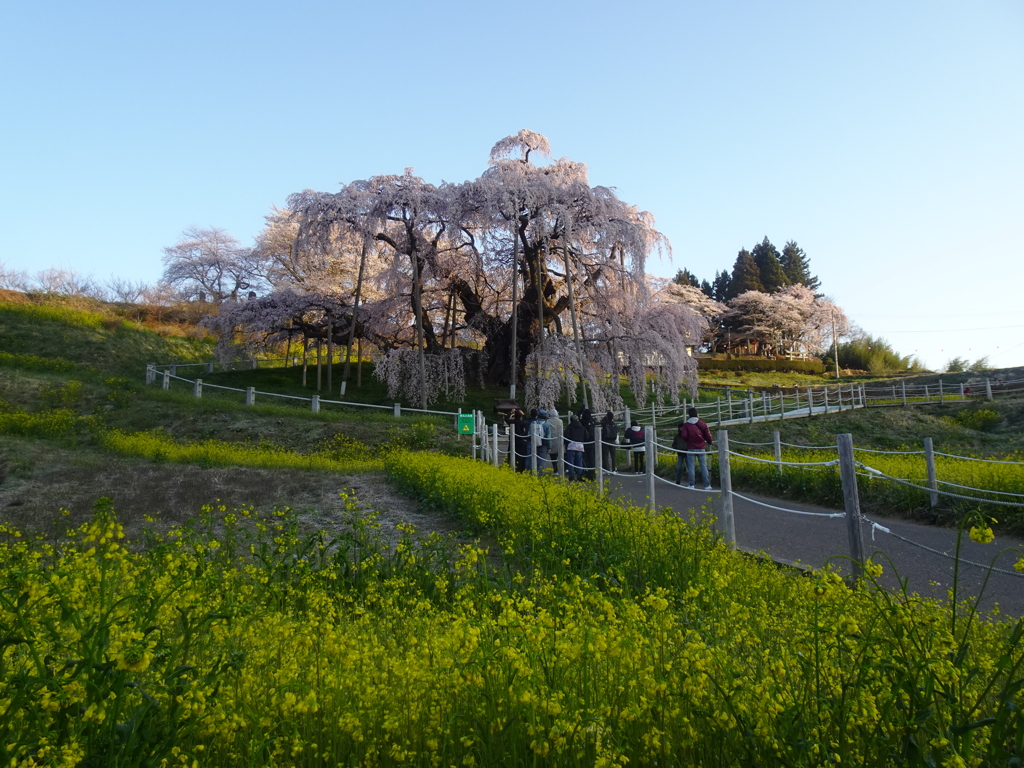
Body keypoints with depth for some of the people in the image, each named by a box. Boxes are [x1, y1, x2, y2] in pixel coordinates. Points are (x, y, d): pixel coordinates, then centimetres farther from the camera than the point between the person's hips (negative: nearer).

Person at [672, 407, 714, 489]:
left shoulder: (686, 425, -3)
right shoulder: (702, 424, -1)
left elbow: (684, 436, -10)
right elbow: (708, 436, 0)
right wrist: (710, 442, 21)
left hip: (691, 448, -1)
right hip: (701, 448, 1)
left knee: (691, 466, 4)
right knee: (703, 466, 5)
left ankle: (691, 485, 3)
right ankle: (707, 485, 5)